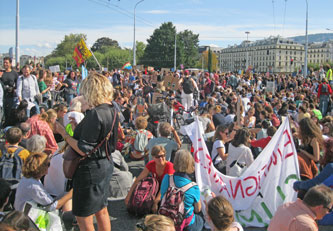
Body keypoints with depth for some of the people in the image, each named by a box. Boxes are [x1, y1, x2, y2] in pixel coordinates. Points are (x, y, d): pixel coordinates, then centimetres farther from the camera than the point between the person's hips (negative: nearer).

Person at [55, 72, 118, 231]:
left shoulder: (95, 114, -24)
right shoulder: (112, 111, 4)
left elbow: (84, 150, -24)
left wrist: (63, 133, -16)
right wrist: (78, 127, 15)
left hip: (91, 169, -9)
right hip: (105, 165, 10)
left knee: (83, 218, 5)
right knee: (101, 211, 23)